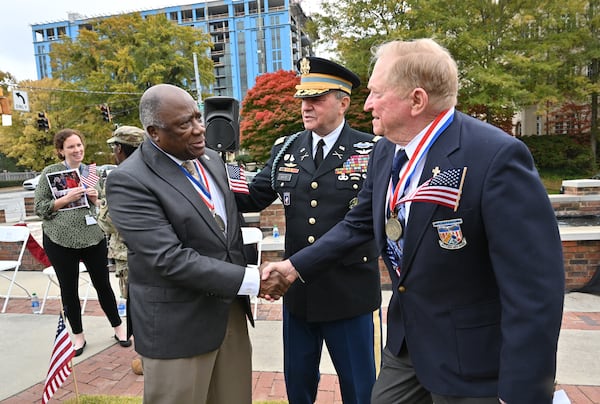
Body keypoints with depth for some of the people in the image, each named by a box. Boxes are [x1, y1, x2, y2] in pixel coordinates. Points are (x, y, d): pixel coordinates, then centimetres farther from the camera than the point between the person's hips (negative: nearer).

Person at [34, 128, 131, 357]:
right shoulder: (51, 172, -2)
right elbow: (39, 208, -4)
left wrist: (96, 199, -7)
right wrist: (66, 198, -17)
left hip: (93, 237, 2)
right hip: (60, 240, -1)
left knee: (102, 284, 8)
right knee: (69, 289, 10)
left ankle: (118, 327, 24)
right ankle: (78, 336, 27)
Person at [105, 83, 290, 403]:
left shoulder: (212, 160, 6)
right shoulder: (128, 181, -17)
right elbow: (170, 260, -24)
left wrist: (242, 292, 12)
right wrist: (252, 280, -21)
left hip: (231, 310, 6)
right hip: (178, 325, -6)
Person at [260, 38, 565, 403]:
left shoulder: (497, 156, -25)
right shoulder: (386, 150, -2)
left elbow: (535, 287, -24)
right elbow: (360, 223, 10)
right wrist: (298, 265, 7)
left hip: (471, 360, -6)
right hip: (405, 339, 7)